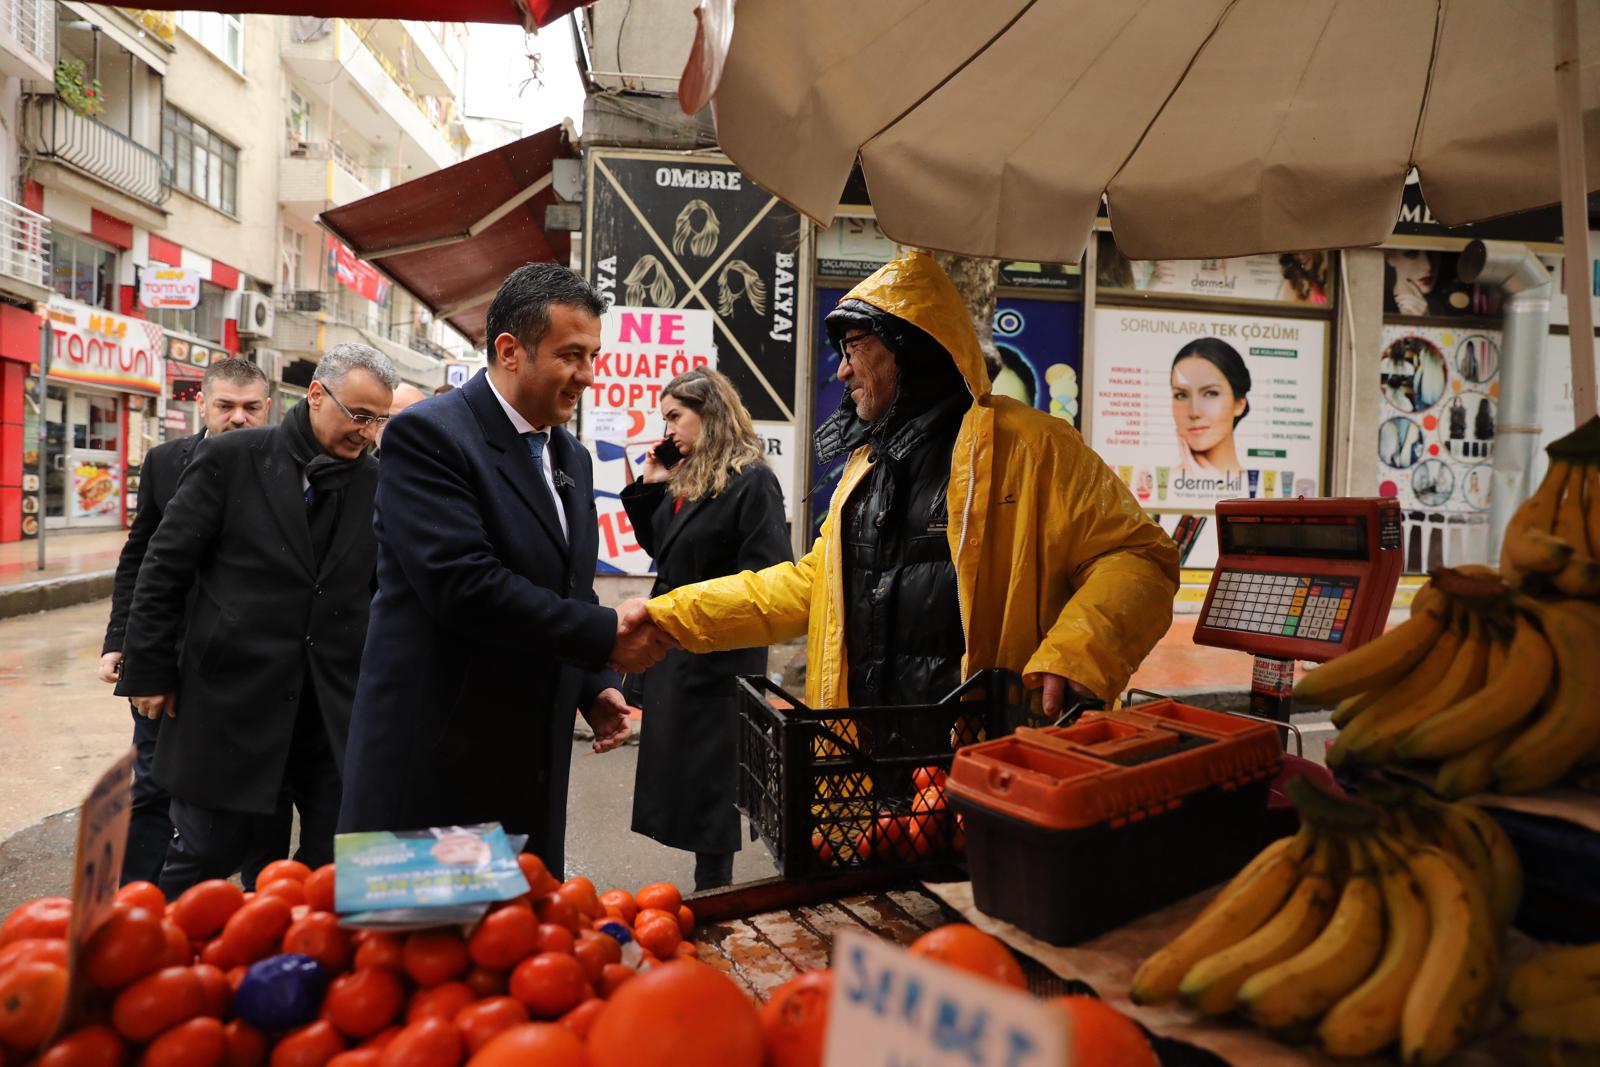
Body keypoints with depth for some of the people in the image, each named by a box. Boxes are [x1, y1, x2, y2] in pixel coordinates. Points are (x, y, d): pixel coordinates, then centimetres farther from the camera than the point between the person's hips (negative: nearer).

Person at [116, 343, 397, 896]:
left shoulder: (377, 483, 3)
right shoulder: (233, 457, -4)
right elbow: (165, 567, -1)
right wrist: (150, 671, -1)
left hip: (336, 709, 3)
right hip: (233, 697, -2)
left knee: (334, 869, 8)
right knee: (203, 856, 11)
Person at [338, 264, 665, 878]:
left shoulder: (570, 457, 12)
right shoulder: (428, 435, -13)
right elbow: (463, 584, -24)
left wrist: (596, 687, 4)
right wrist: (607, 636, -20)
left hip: (532, 767, 7)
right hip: (436, 760, -7)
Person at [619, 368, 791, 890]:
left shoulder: (751, 481, -14)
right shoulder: (684, 477, 12)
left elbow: (766, 574, -19)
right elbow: (659, 547, 18)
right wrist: (648, 487, 7)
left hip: (718, 656, -9)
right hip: (674, 649, 9)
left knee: (709, 773, 1)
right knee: (676, 765, 14)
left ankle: (714, 891, 16)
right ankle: (708, 886, 27)